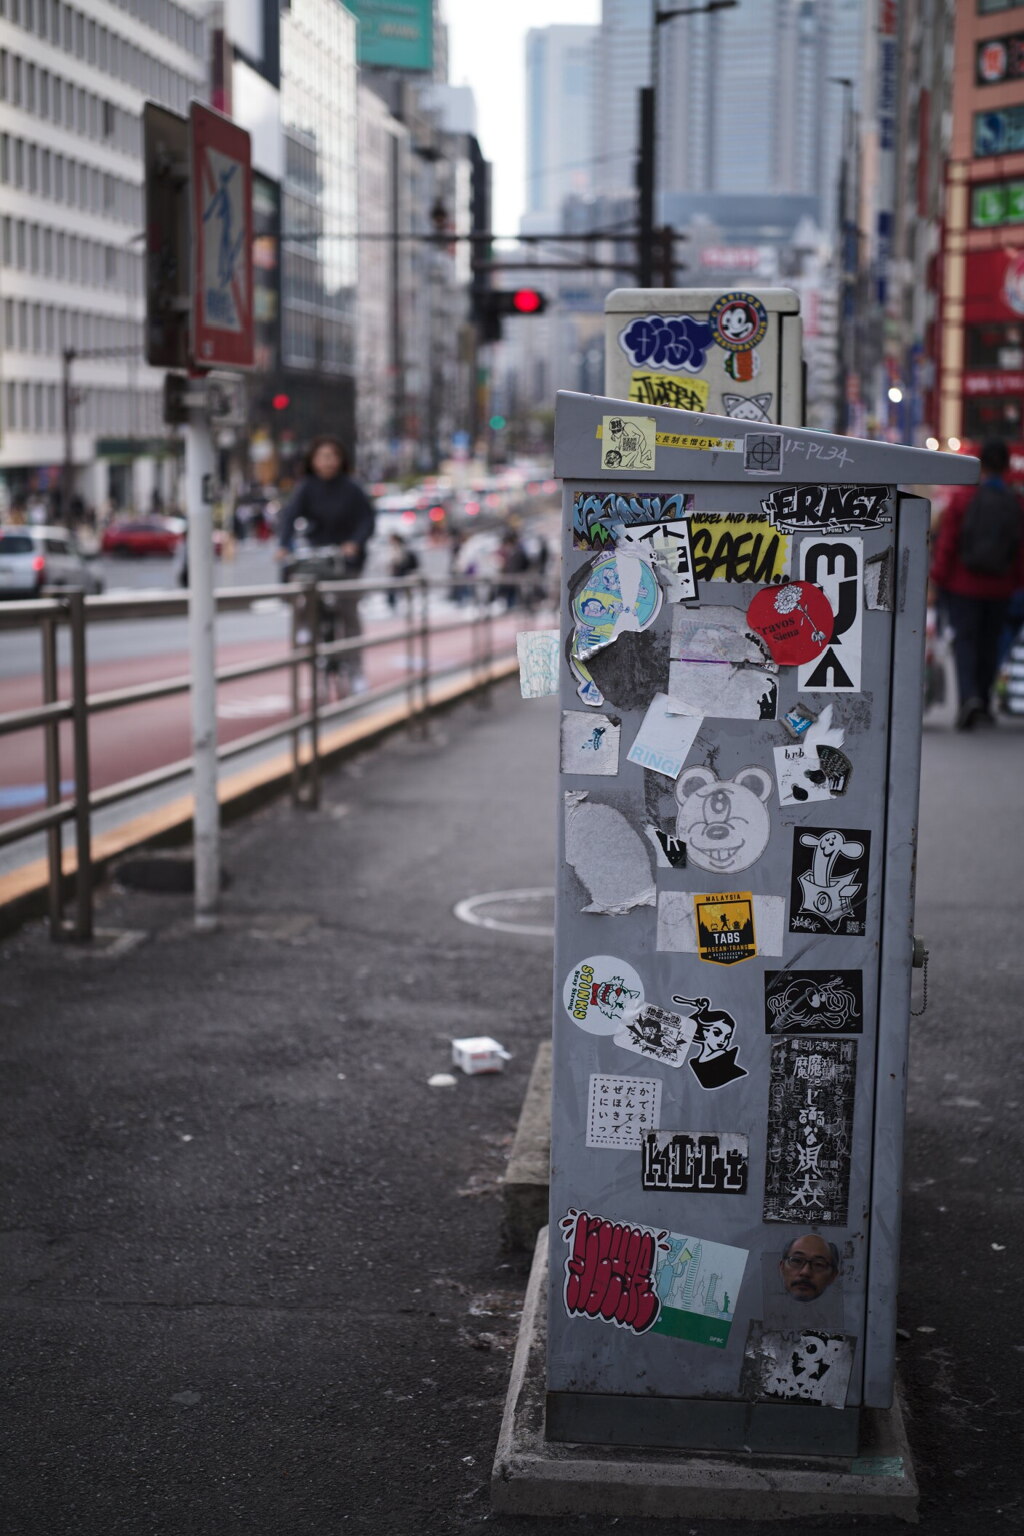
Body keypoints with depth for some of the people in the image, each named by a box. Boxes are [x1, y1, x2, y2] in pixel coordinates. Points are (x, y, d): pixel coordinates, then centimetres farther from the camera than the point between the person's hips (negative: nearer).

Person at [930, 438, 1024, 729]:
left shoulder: (963, 497, -8)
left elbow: (947, 541, -7)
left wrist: (939, 576, 0)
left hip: (964, 583, -2)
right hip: (999, 587, 2)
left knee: (965, 640, 0)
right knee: (989, 642, 13)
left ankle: (969, 696, -22)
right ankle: (983, 706, 20)